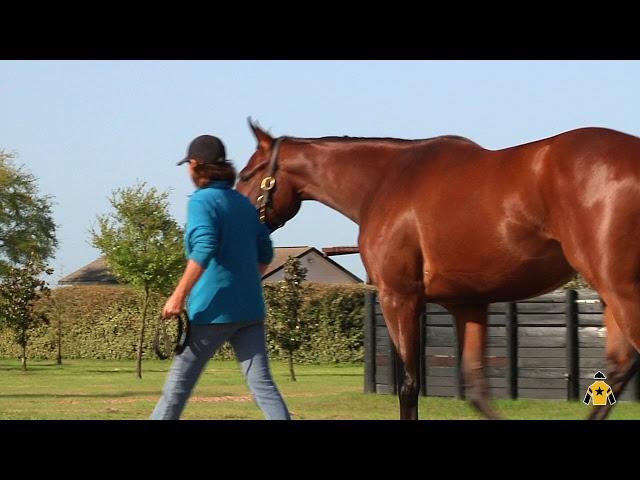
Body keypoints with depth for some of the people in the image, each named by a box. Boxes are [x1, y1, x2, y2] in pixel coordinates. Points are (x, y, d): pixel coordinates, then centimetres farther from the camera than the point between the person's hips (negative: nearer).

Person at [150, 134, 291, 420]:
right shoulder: (244, 203, 12)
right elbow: (265, 254, 18)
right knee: (261, 383, 0)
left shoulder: (202, 201, -9)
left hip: (213, 308, -6)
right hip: (250, 308, 6)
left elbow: (203, 250, -22)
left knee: (178, 385, 6)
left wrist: (179, 295, -22)